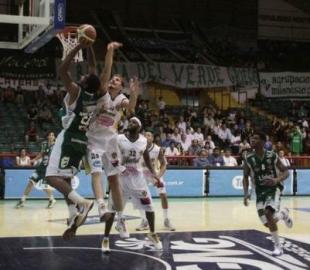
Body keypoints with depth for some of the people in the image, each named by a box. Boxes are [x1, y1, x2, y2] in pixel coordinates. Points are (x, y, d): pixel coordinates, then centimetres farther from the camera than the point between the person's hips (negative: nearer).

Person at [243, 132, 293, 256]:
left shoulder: (272, 156, -9)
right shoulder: (248, 159, -4)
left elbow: (286, 172, -3)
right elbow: (245, 177, 6)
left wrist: (277, 180, -23)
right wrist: (246, 194, -8)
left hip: (274, 188, -3)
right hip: (260, 191, 3)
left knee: (268, 213, -28)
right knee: (268, 223, -2)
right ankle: (283, 213, 31)